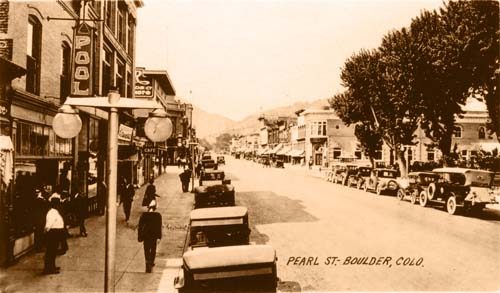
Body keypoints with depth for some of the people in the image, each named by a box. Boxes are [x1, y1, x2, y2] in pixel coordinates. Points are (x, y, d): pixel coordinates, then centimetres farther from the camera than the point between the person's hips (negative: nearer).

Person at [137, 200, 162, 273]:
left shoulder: (144, 215, -10)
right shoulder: (158, 215, -11)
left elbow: (140, 226, -6)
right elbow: (159, 227, -8)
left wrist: (140, 237, 2)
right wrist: (159, 237, 0)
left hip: (146, 235, 0)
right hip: (154, 235, 0)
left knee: (147, 251, 9)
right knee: (153, 249, 21)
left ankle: (148, 265, 1)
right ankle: (151, 263, 31)